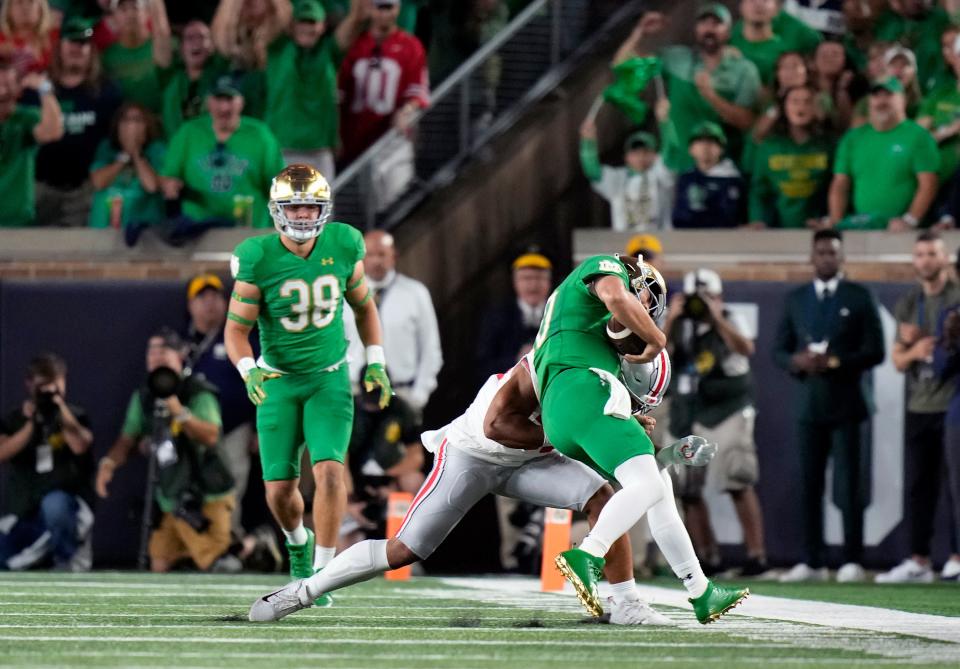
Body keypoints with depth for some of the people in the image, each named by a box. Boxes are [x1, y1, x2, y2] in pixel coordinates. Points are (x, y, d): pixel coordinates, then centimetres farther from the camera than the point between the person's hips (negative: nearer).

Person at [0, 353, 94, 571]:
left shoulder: (75, 416, 1)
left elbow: (80, 446, -19)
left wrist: (60, 406, -17)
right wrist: (32, 424, -19)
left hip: (70, 506, -3)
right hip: (25, 513, 3)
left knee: (54, 504, -40)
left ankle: (69, 559, -12)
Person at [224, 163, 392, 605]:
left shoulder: (342, 247, -10)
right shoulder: (259, 259, -17)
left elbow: (363, 304, 9)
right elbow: (236, 329, -11)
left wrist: (376, 362, 4)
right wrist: (249, 370, -29)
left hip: (329, 377, 1)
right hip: (278, 382, -1)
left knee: (329, 471, -19)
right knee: (280, 490, 2)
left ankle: (322, 571, -9)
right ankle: (298, 542, 37)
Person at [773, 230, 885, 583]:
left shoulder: (859, 297, 3)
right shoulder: (795, 299, 13)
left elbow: (874, 351, -3)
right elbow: (779, 350, 12)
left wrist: (835, 362, -15)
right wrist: (798, 361, -10)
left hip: (845, 404, -3)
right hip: (810, 404, 3)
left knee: (848, 485, -4)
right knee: (809, 485, 2)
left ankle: (852, 562, -2)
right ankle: (812, 563, 5)